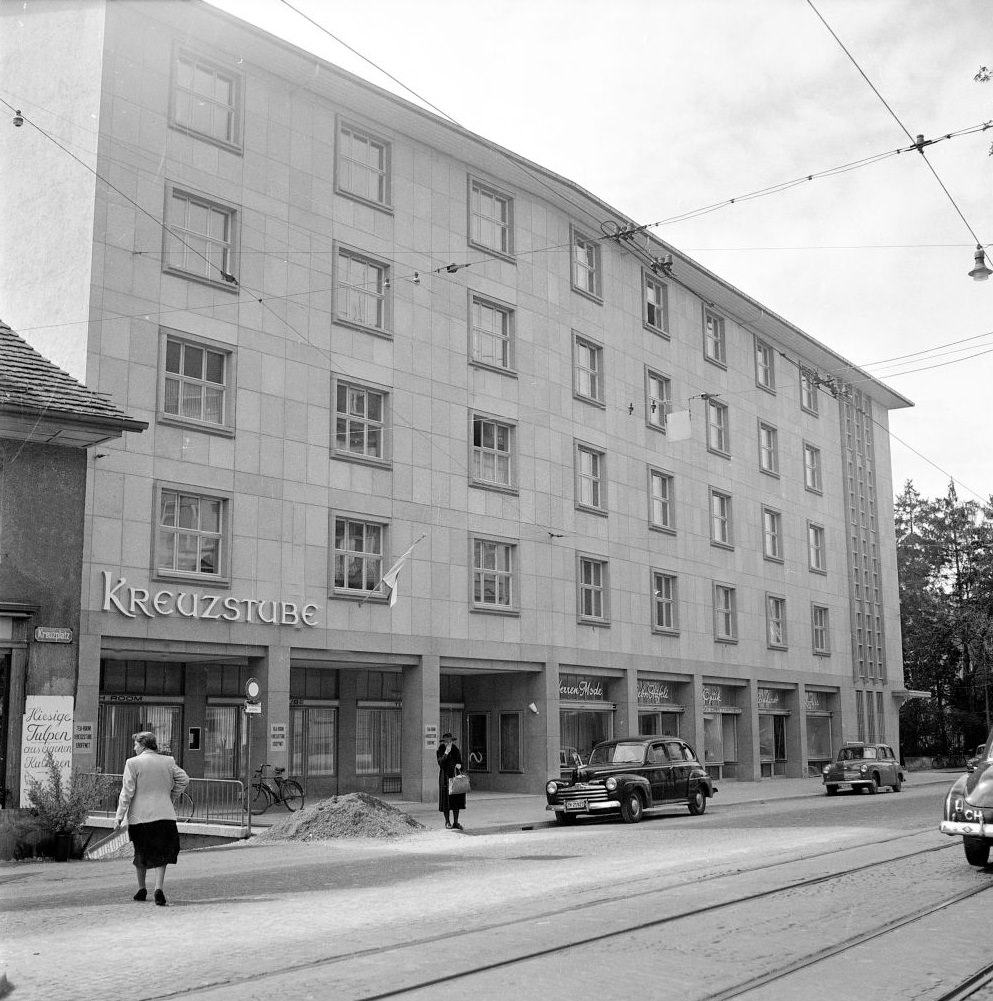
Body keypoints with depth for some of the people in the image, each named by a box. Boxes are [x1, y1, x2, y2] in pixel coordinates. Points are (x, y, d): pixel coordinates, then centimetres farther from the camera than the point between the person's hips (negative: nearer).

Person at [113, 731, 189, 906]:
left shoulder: (133, 763, -7)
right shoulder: (168, 761, 4)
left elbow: (127, 792, -8)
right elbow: (184, 779, 6)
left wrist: (119, 816, -5)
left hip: (139, 816, -1)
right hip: (164, 814, 2)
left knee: (140, 852, 16)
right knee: (161, 853, 6)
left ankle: (142, 889, 27)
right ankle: (158, 887, -11)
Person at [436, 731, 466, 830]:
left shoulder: (456, 751, 9)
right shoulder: (440, 751, -3)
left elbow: (460, 762, 17)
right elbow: (440, 763, -16)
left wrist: (459, 765, -6)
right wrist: (446, 753, -23)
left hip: (455, 777, 3)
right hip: (445, 777, -3)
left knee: (457, 800, 0)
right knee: (446, 799, 0)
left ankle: (456, 822, 5)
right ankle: (447, 821, 13)